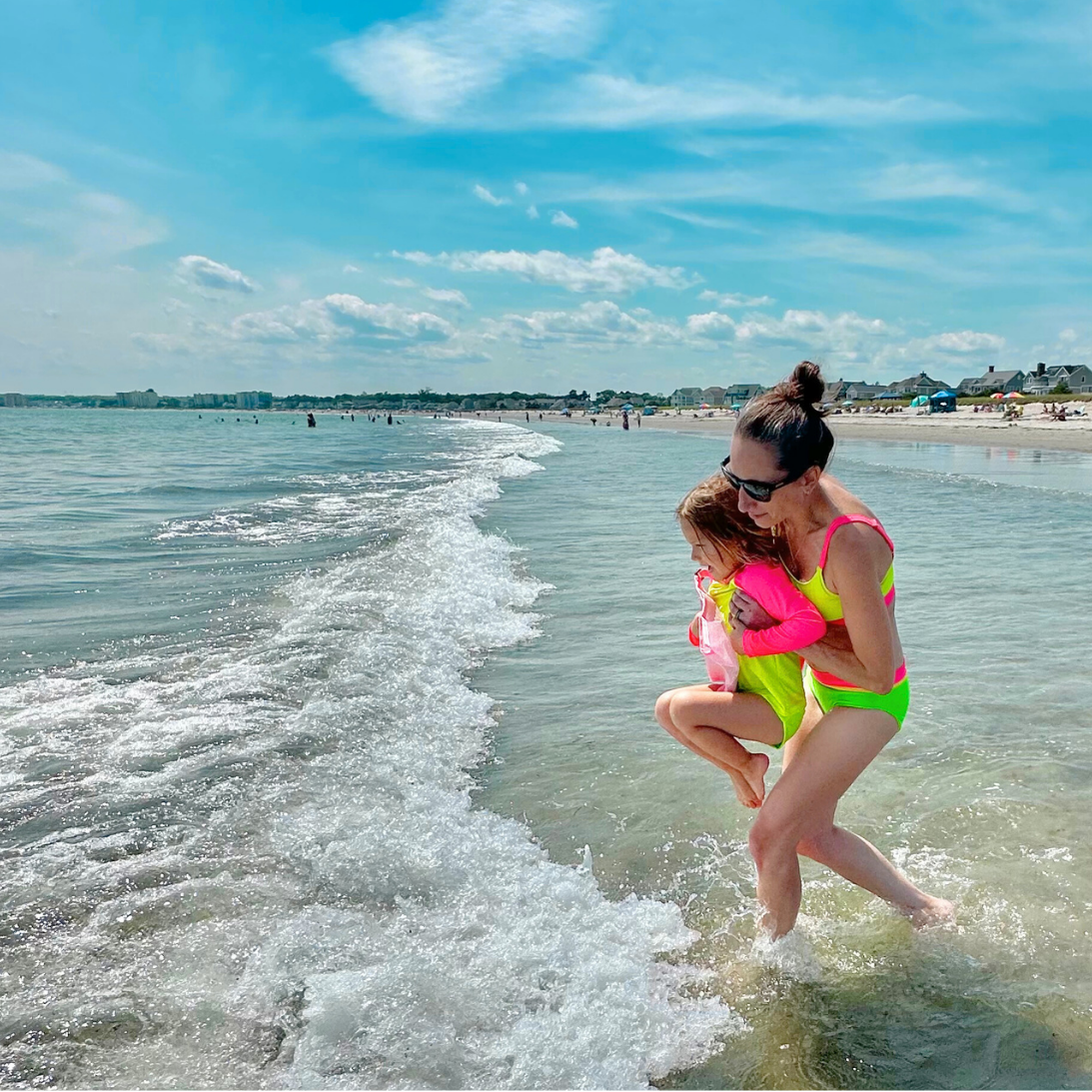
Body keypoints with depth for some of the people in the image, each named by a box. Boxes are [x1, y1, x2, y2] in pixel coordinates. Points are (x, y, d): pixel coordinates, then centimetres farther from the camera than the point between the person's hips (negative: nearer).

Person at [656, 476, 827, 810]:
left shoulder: (759, 576, -24)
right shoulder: (724, 579, 5)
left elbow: (810, 624, -38)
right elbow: (701, 635, 20)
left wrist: (749, 642, -28)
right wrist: (701, 628, -3)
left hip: (779, 708, -9)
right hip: (747, 692, 9)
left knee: (684, 708, -23)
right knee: (665, 708, 5)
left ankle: (747, 764, 2)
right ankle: (738, 771, 15)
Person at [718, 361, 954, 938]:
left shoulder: (850, 546, -37)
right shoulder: (789, 505, -14)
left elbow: (876, 673, -28)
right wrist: (729, 606, -4)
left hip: (867, 702, -8)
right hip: (822, 688, 8)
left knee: (769, 836, -2)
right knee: (811, 833, 19)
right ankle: (922, 907, 41)